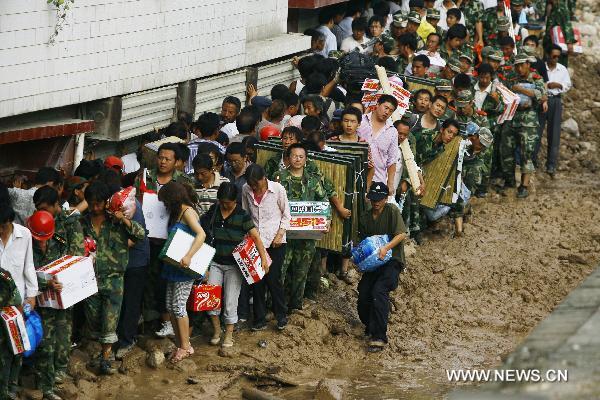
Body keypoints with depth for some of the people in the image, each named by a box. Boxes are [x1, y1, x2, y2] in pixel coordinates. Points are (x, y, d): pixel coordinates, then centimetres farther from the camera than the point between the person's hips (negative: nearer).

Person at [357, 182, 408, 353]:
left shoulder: (392, 211, -5)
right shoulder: (364, 217, 11)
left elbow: (401, 234, -12)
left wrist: (386, 248, -26)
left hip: (392, 260, -6)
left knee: (379, 291, -26)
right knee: (363, 296, -6)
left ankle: (379, 337, -26)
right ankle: (370, 328, 24)